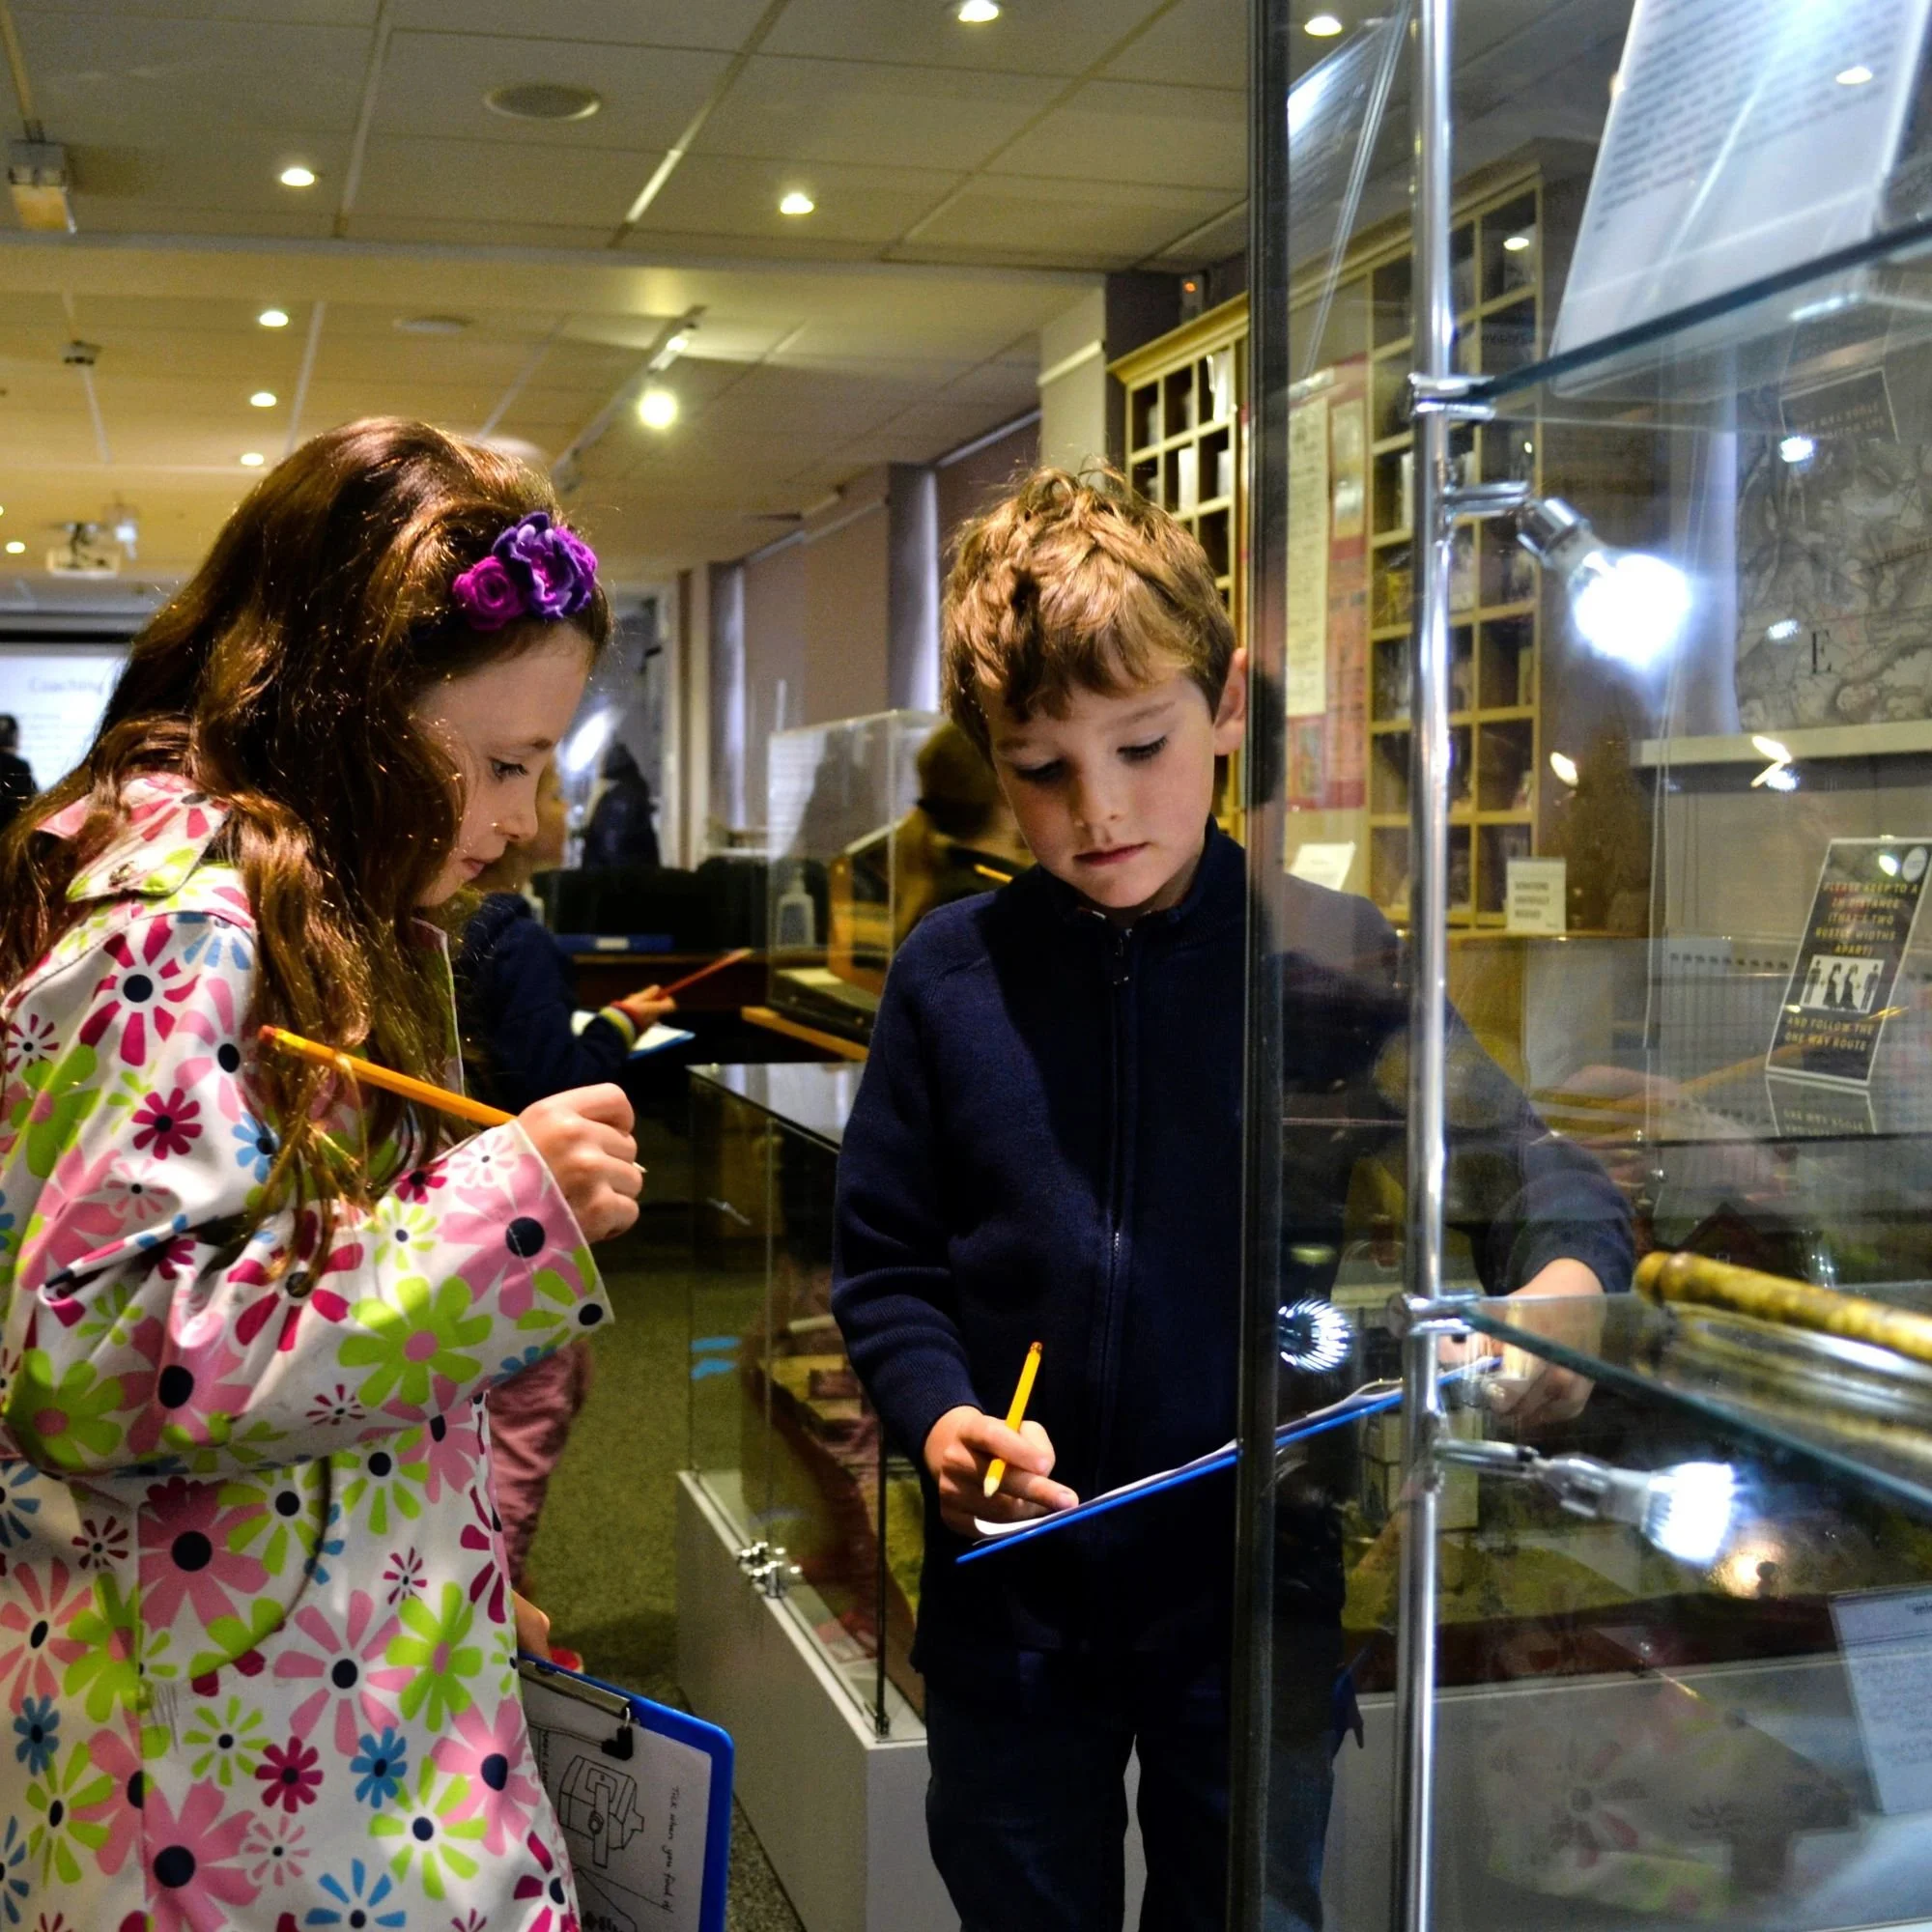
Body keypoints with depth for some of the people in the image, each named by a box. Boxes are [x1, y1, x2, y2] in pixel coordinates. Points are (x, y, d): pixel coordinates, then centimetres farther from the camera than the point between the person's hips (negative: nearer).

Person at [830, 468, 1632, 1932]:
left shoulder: (1330, 962, -8)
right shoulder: (952, 972, -5)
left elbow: (1540, 1176, -4)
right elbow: (884, 1260, 1)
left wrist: (1564, 1282, -26)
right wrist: (938, 1418, -16)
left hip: (1253, 1587, -1)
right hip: (1011, 1586, 1)